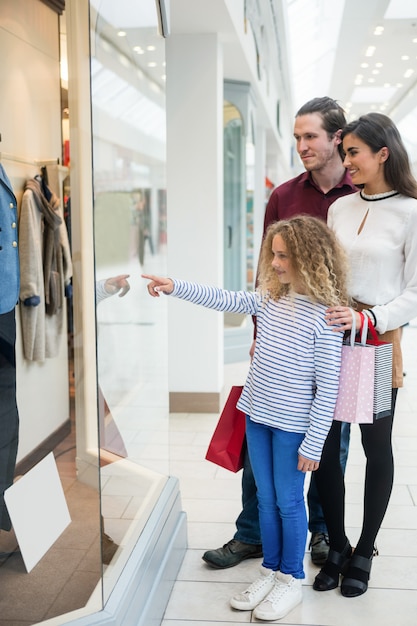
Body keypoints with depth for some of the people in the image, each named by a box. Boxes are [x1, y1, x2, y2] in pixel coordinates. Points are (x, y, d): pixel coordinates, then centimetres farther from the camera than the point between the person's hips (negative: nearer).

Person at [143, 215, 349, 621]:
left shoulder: (325, 316, -17)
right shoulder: (270, 298, 1)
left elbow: (328, 387, -16)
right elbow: (225, 300, 9)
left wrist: (313, 444, -14)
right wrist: (175, 287, 1)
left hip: (293, 426, -6)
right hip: (257, 417, 6)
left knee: (288, 501, 9)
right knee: (265, 499, 17)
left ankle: (290, 582, 27)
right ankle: (270, 572, 34)